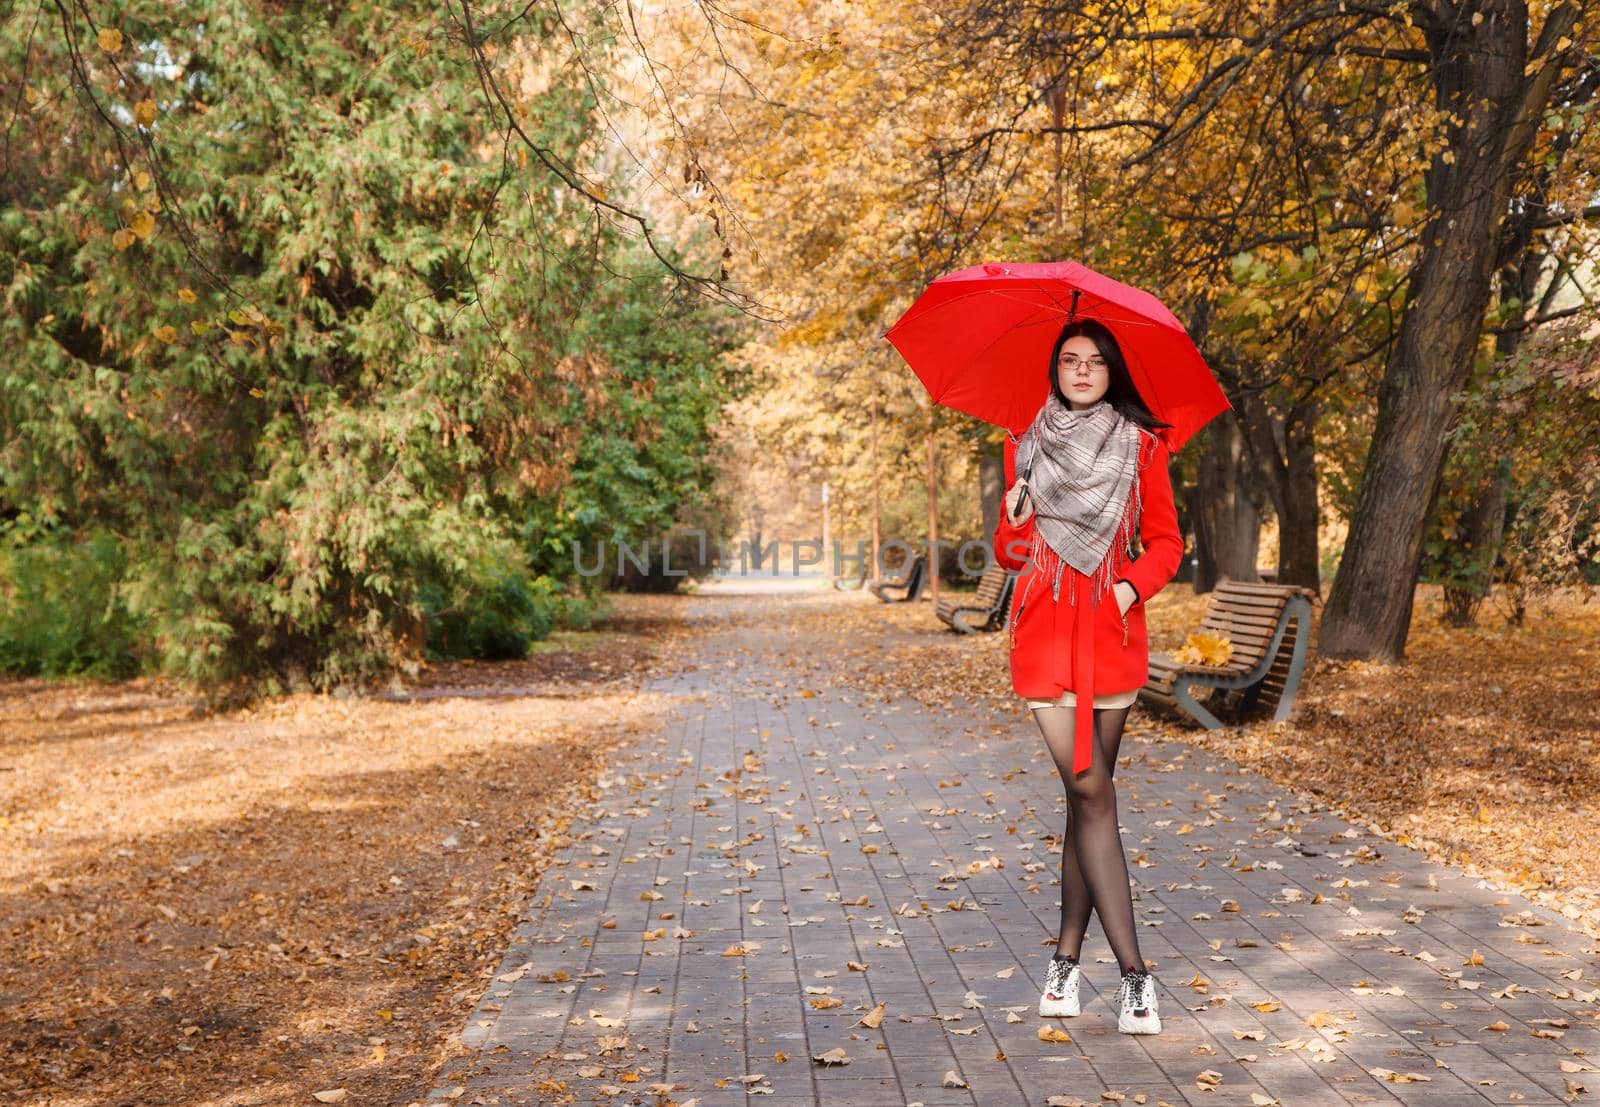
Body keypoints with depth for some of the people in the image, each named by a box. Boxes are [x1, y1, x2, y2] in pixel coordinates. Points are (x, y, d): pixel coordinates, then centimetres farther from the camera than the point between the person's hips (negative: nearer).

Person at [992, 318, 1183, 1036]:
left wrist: (1135, 583, -9)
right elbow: (1008, 553, 12)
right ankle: (1134, 975, -8)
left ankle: (1067, 959, 17)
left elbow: (1166, 540, 10)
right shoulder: (1027, 448, 10)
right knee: (1091, 791, -8)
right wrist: (1014, 521, -10)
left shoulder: (1142, 446, 8)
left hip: (1114, 633, 1)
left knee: (1087, 795, 4)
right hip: (1045, 631, 0)